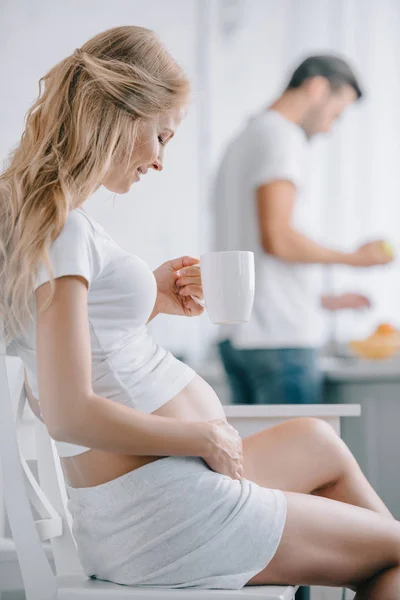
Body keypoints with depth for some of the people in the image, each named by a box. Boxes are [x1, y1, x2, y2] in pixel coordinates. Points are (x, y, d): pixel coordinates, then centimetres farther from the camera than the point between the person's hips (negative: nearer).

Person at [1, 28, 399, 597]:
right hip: (160, 510, -10)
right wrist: (202, 435, -14)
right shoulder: (62, 225, -19)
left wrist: (149, 299, 10)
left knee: (319, 440, 29)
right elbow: (68, 413, -25)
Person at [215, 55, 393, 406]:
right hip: (281, 337, -9)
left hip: (236, 335, 9)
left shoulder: (241, 142, 23)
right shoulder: (283, 137, -8)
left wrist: (325, 301, 25)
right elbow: (277, 238, -19)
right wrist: (356, 258, -8)